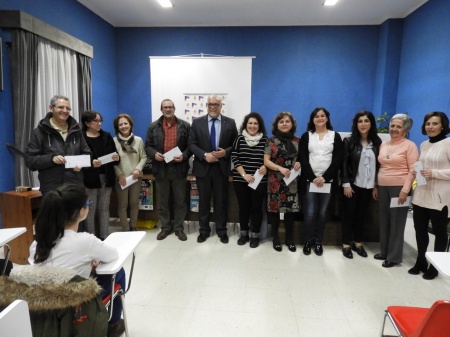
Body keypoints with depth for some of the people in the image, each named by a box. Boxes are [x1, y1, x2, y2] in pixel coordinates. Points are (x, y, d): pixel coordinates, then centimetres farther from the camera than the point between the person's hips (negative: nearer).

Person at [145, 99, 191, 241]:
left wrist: (184, 156, -16)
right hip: (161, 169, 1)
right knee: (163, 201, 11)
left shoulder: (185, 126, 2)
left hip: (179, 169, -1)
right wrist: (154, 154, -14)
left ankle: (179, 228, 21)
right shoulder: (153, 126, 5)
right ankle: (165, 227, 25)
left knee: (180, 201, 7)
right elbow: (148, 146, 6)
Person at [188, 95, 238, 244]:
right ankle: (204, 230, 24)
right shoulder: (197, 122, 2)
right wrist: (205, 155, -16)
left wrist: (226, 152, -15)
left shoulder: (230, 123, 2)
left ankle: (222, 230, 23)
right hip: (203, 167, 1)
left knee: (221, 200, 9)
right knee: (203, 200, 10)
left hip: (222, 167, 0)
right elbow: (191, 144, -2)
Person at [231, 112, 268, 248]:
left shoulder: (265, 140, 1)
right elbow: (234, 158, -2)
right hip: (240, 180, 1)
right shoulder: (239, 139, 2)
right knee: (243, 207, 9)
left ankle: (255, 235, 21)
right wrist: (244, 174, -11)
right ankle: (244, 233, 26)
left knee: (256, 207, 6)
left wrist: (265, 166, -15)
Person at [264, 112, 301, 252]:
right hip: (276, 181, -2)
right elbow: (266, 161, -5)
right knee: (275, 207, 3)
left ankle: (289, 237, 22)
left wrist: (299, 163, -9)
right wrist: (280, 168, -19)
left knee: (291, 208, 5)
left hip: (292, 181, 2)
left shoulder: (297, 141, 7)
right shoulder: (271, 141, -1)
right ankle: (275, 237, 20)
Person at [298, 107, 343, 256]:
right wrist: (313, 177, -11)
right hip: (309, 180, 0)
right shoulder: (306, 136, 8)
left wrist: (325, 177, -11)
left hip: (328, 180, 1)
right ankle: (308, 241, 13)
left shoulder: (335, 136, 8)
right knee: (310, 212, -3)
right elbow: (303, 159, -1)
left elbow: (338, 159, -1)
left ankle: (318, 242, 18)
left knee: (322, 213, 5)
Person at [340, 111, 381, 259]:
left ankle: (358, 243, 26)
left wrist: (377, 185, 2)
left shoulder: (377, 142, 3)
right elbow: (344, 164, -7)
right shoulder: (349, 141, -4)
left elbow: (378, 164, 4)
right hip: (352, 184, -3)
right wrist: (346, 184, -12)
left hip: (368, 185, 3)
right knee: (349, 214, 5)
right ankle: (346, 244, 16)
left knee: (362, 214, 12)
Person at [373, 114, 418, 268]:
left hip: (399, 188, -5)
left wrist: (405, 190, -16)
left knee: (397, 222, 2)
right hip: (383, 187, 5)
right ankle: (384, 252, 24)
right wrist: (375, 186, 12)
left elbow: (413, 170, -10)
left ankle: (394, 256, 13)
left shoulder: (410, 145, -5)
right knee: (384, 220, 11)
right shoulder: (383, 145, 12)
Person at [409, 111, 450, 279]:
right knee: (420, 230, 12)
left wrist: (433, 173, -21)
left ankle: (435, 266, 22)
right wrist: (417, 171, 3)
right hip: (421, 195, 6)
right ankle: (420, 262, 28)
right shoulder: (424, 145, 12)